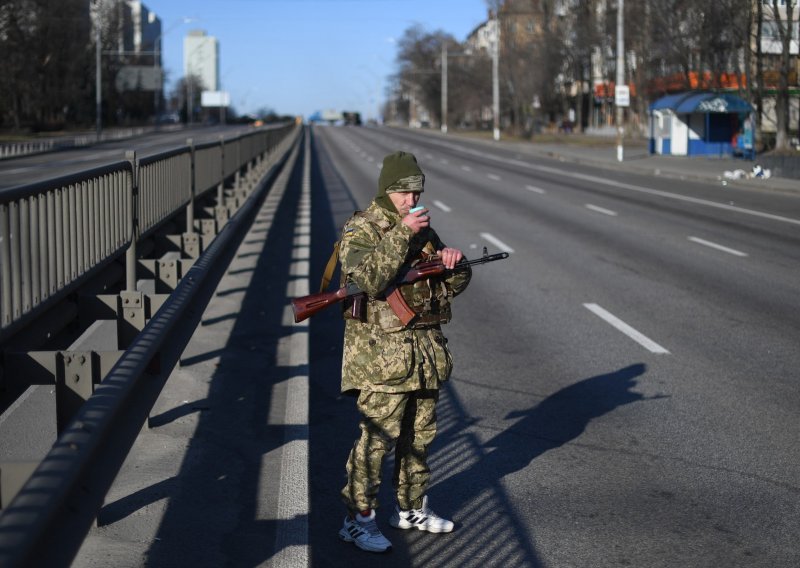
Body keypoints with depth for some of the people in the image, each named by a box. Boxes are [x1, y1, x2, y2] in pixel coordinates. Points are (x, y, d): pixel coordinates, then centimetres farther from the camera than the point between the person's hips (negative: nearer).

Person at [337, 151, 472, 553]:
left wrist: (452, 261, -6)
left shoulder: (423, 229, 13)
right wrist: (402, 233, -26)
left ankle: (411, 509, 28)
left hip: (427, 351, 8)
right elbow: (371, 279, -26)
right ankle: (358, 519, 2)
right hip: (382, 354, -7)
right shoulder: (361, 229, -9)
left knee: (419, 436, 15)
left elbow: (456, 284, 16)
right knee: (377, 438, -7)